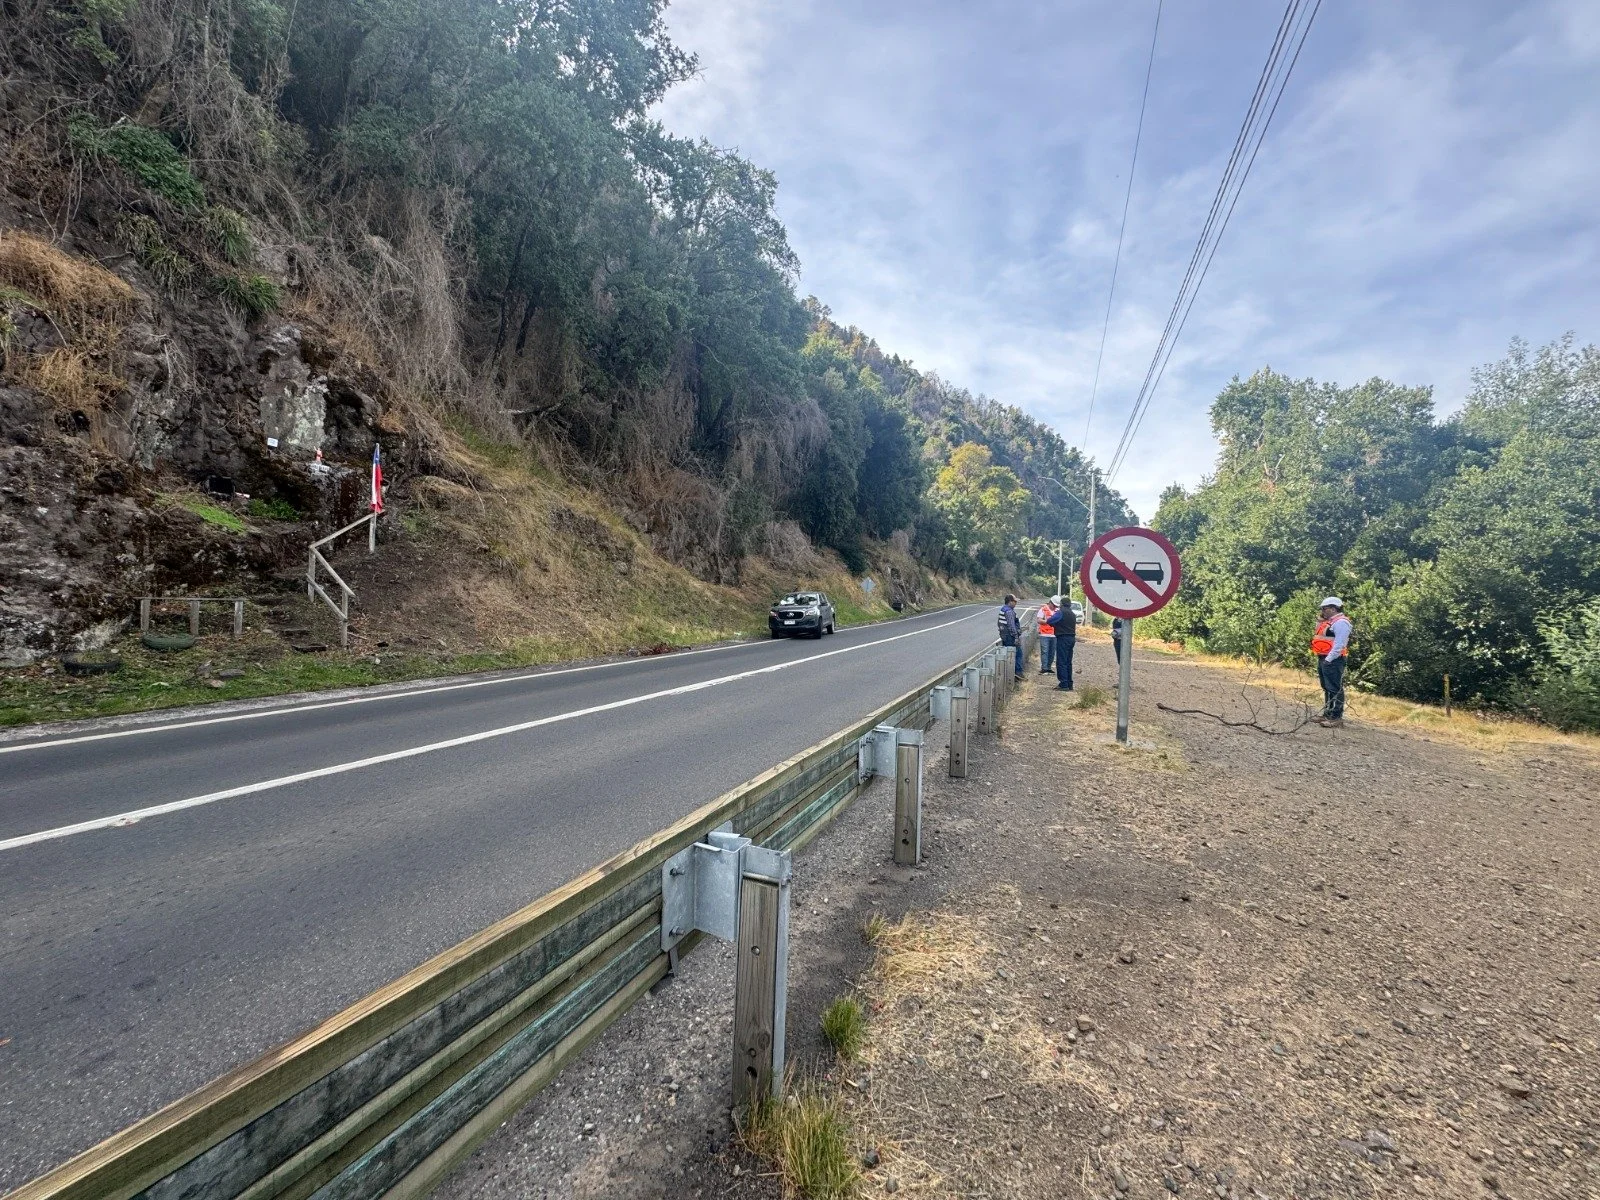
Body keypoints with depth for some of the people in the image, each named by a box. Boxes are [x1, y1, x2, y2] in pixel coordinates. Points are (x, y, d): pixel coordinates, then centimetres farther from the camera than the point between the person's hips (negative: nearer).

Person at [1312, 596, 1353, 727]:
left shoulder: (1341, 622, -13)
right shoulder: (1329, 622, 19)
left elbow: (1339, 644, -21)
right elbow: (1322, 639, 22)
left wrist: (1329, 659, -22)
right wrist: (1319, 622, 14)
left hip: (1332, 660, -10)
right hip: (1323, 659, 10)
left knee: (1335, 689, -8)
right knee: (1326, 688, 15)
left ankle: (1337, 717, -6)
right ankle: (1328, 714, 23)